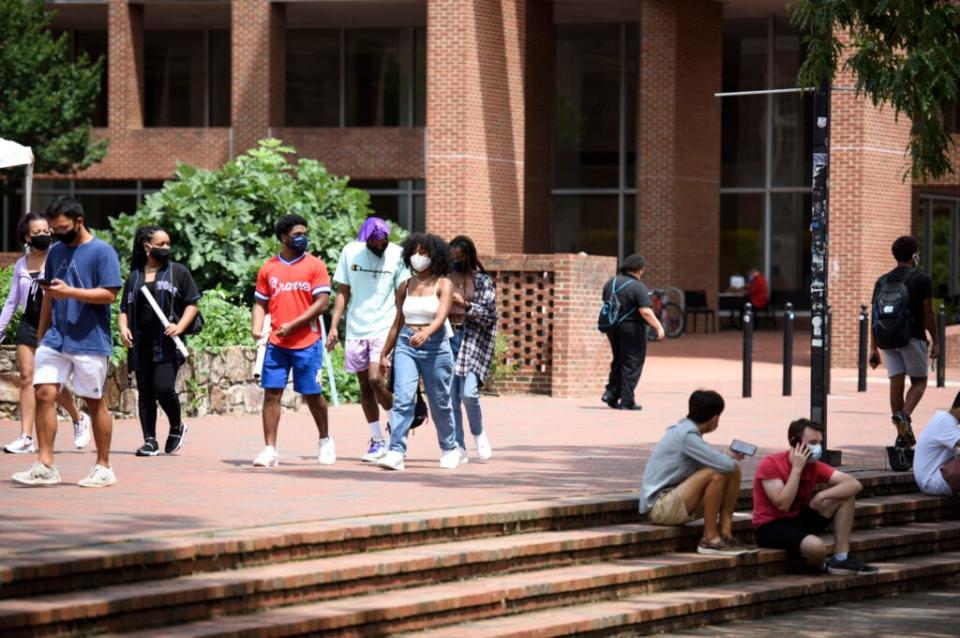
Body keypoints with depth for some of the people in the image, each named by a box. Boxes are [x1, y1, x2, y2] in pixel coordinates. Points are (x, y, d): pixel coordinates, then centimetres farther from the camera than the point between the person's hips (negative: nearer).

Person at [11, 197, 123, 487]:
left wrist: (69, 291, -22)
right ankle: (45, 466, -5)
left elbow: (109, 294, -13)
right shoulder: (56, 252, 13)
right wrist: (41, 336, 17)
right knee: (44, 393, -7)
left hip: (90, 341, -5)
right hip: (55, 339, 5)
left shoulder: (102, 252, -7)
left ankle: (103, 467, 14)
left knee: (94, 401, 3)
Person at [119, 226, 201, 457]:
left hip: (167, 344, -4)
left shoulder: (178, 272, 6)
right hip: (141, 345, 4)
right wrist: (124, 328, -1)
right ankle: (150, 441, 8)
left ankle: (177, 427, 10)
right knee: (145, 392, 4)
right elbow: (124, 308, 20)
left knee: (163, 388, -15)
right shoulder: (134, 277, 15)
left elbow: (192, 304, 5)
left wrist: (180, 327, -11)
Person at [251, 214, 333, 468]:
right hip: (276, 343, 2)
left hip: (307, 343, -2)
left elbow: (322, 303, -6)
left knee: (312, 394, 4)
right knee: (271, 393, -3)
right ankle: (270, 449, -1)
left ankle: (325, 441, 25)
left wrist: (292, 325, -12)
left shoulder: (315, 266, 0)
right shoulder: (268, 268, 9)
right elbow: (261, 303, 14)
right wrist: (257, 328, -4)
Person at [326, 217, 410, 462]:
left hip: (384, 329, -3)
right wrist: (334, 327, 2)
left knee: (376, 379, -18)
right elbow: (343, 292, 8)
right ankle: (377, 441, 16)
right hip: (355, 329, 4)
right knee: (364, 386, 7)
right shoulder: (350, 252, 2)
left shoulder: (398, 255, -4)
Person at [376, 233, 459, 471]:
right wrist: (384, 354, 18)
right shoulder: (406, 286, 10)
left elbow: (441, 317, -19)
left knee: (439, 403, 7)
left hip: (435, 346, -3)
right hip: (406, 345, 3)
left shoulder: (443, 285, -3)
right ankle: (396, 452, -19)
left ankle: (450, 449, 28)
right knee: (402, 399, -12)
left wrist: (425, 333, -38)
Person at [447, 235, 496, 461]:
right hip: (447, 338, 3)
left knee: (468, 392, -15)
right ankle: (458, 447, 6)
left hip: (472, 339, -3)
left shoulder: (482, 281, 2)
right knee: (451, 396, -1)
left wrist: (465, 304, -12)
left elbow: (490, 316, -3)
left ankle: (478, 433, 12)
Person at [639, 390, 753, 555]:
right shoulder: (686, 435, -19)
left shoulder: (686, 430, 11)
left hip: (679, 501, 10)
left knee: (734, 471, 3)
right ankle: (710, 539, -17)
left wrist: (730, 457, -3)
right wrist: (732, 459, -2)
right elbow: (722, 464, -24)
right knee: (717, 474, -27)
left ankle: (725, 534, 0)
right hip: (660, 506, -10)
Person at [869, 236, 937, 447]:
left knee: (896, 383, 5)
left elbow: (874, 317, 8)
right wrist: (935, 342, 4)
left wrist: (873, 348, 11)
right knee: (919, 381, 7)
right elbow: (928, 314, -6)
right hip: (913, 338, -4)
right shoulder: (922, 280, -4)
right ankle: (905, 414, -21)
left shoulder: (882, 282, 9)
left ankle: (903, 434, 5)